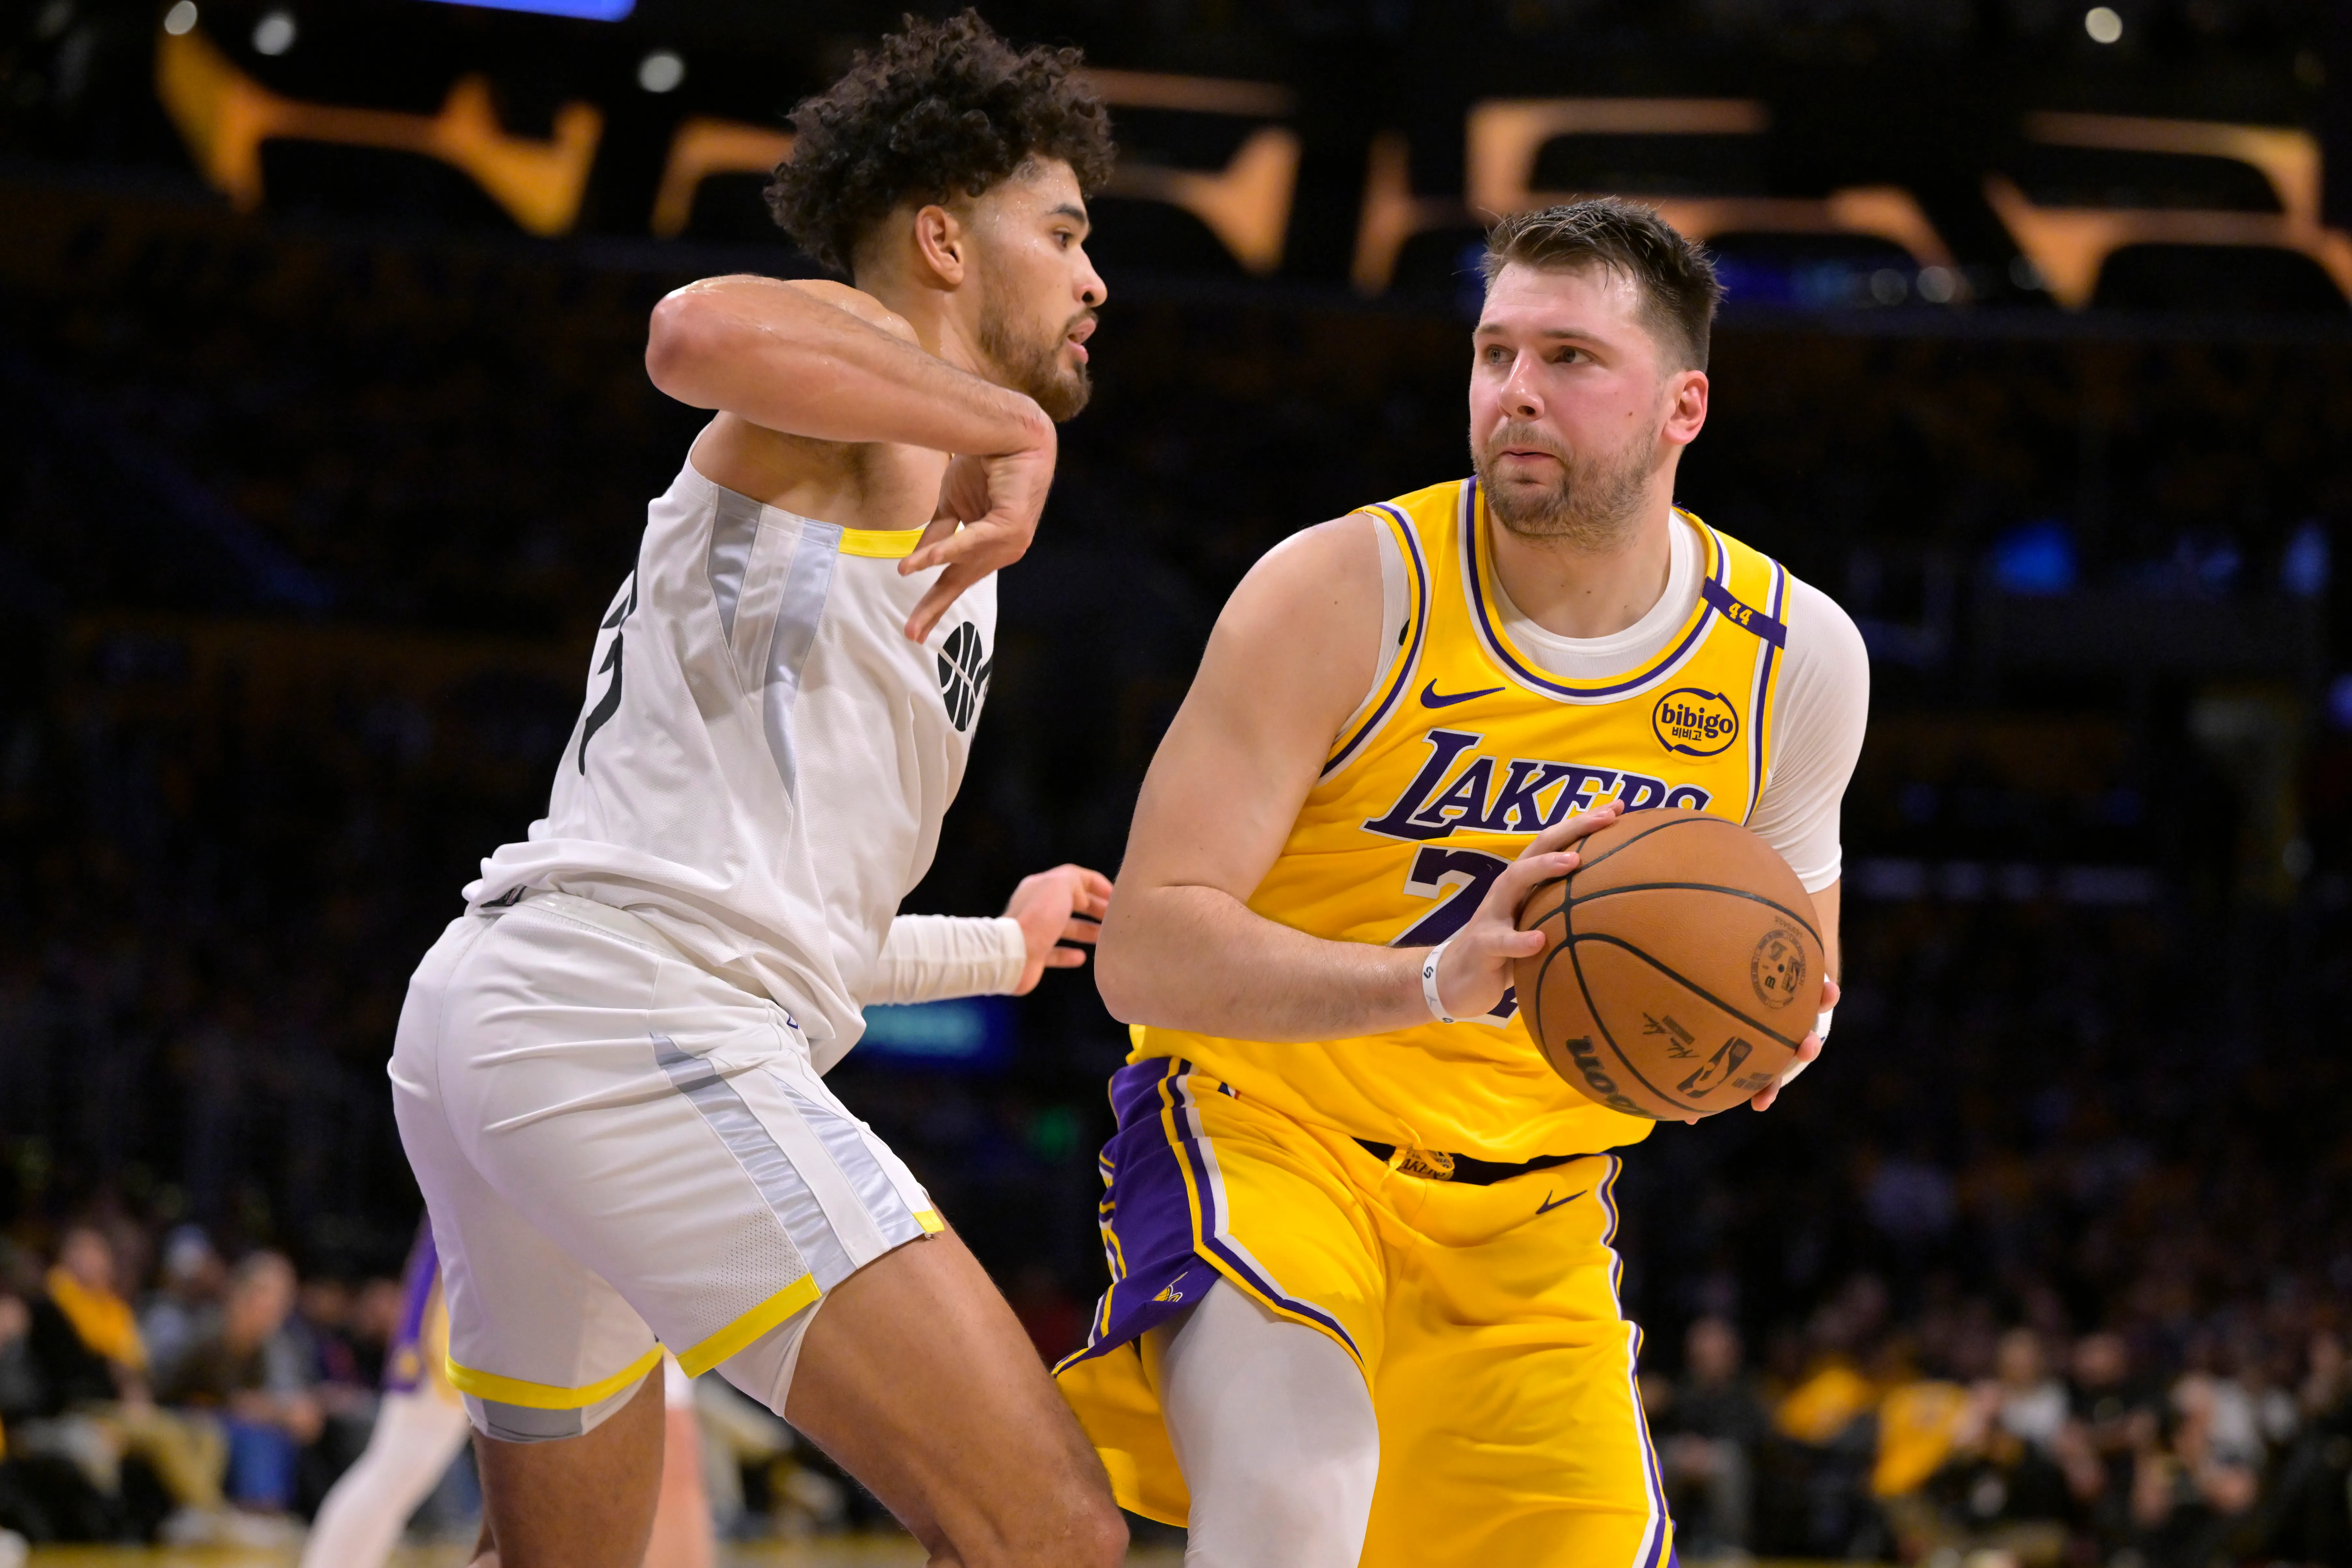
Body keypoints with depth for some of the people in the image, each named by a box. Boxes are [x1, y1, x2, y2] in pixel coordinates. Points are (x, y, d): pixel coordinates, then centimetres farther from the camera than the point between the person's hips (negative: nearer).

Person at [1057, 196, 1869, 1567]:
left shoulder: (1797, 658, -4)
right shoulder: (1345, 593, -17)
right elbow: (1146, 949, -22)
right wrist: (1434, 979, -38)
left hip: (1530, 1207, 5)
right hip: (1265, 1129, -5)